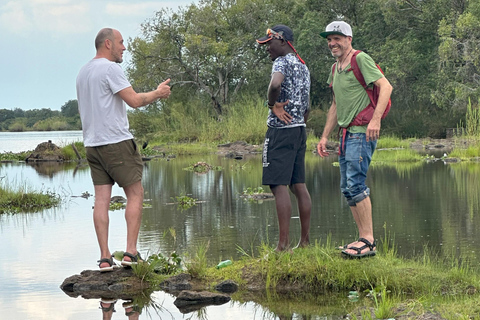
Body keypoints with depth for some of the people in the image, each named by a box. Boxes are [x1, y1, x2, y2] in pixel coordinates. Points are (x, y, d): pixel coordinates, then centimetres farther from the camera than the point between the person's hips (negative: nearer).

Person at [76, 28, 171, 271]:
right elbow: (135, 100, -15)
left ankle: (105, 258, 0)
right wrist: (158, 93, 1)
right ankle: (130, 252, -5)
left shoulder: (83, 72, 17)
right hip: (117, 141, -8)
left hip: (92, 143, 8)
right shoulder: (110, 68, -11)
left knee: (101, 198, 3)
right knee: (135, 194, 1)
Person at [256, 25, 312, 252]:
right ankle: (305, 241, 11)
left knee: (279, 185, -10)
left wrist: (273, 104, -16)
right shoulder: (303, 66, 18)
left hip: (280, 130, -9)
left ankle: (283, 244, -14)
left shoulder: (282, 62, -10)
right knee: (299, 185, 10)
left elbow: (275, 83, -32)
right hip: (299, 130, 9)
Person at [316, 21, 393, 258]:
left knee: (356, 185, -15)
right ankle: (363, 239, 14)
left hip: (363, 132, -9)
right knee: (347, 188, 9)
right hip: (347, 133, 9)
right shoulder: (335, 69, 19)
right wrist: (325, 137, 22)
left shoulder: (361, 59, -8)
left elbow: (385, 86, -17)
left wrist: (375, 119, -26)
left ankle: (368, 241, -12)